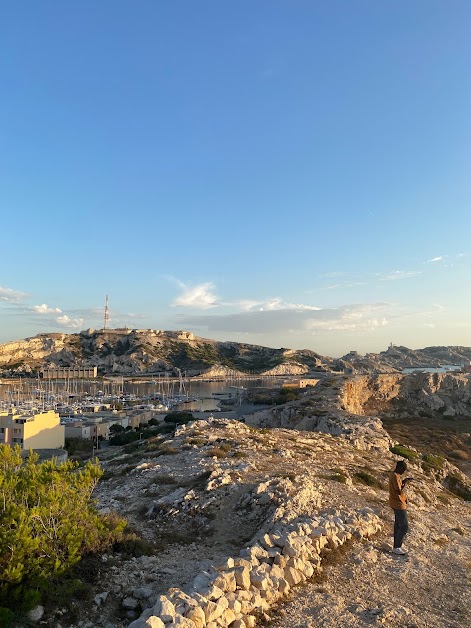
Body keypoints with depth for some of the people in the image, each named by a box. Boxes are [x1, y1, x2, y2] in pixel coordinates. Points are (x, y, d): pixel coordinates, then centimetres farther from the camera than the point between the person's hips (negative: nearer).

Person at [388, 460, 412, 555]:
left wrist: (403, 481, 10)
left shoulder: (394, 475, 9)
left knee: (398, 525, 16)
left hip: (397, 504, 10)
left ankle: (397, 546, 24)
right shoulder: (395, 477, -23)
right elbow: (399, 491, -26)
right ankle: (396, 547, 5)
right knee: (404, 527, -3)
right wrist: (405, 483, -14)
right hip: (399, 504, -10)